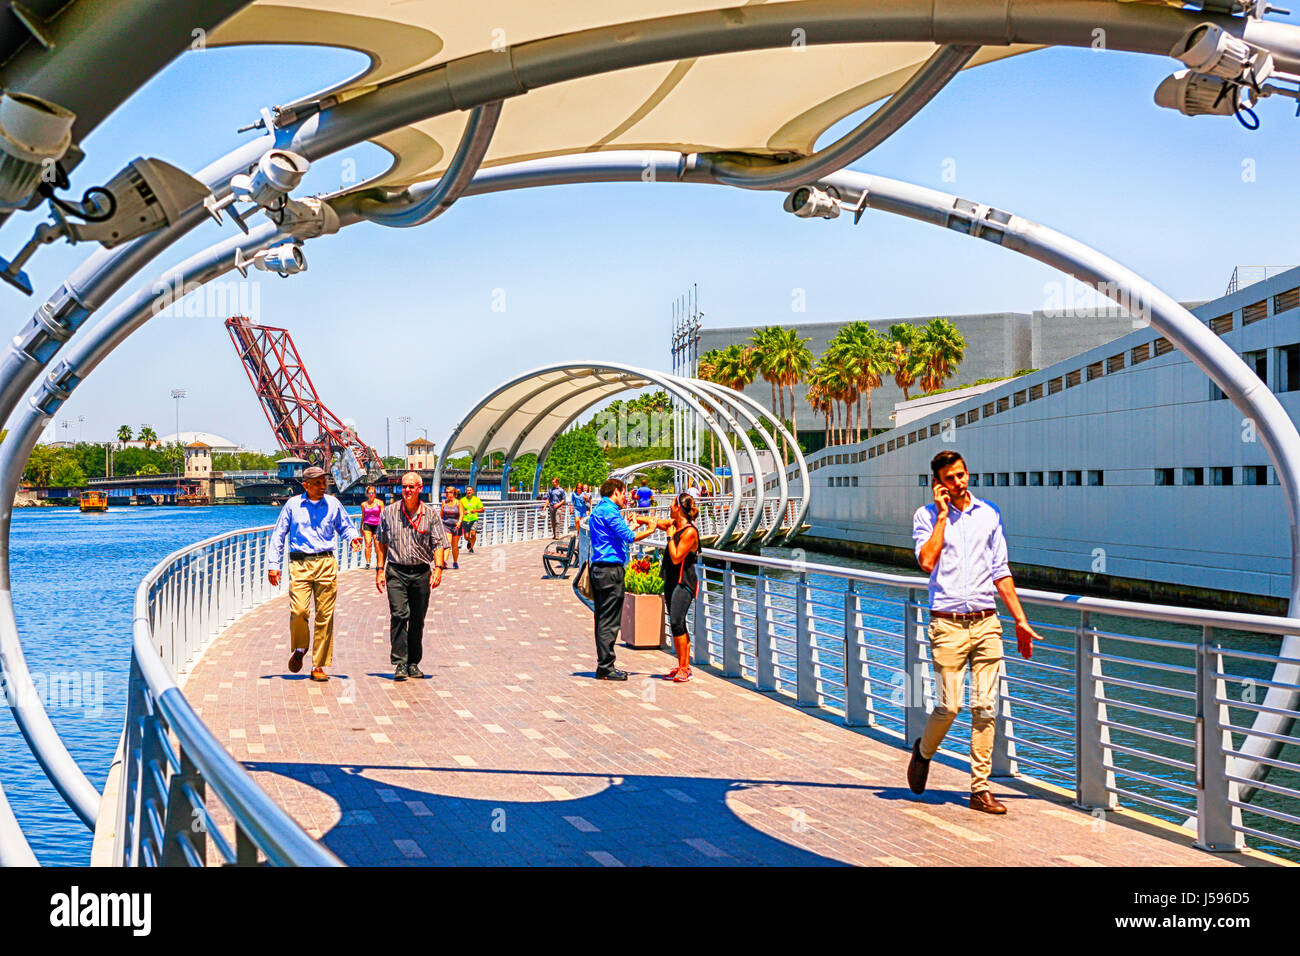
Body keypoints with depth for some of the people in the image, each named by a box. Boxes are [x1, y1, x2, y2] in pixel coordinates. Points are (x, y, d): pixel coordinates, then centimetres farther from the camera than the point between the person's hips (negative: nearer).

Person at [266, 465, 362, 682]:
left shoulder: (333, 504, 9)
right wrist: (273, 564, 5)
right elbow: (278, 535, 11)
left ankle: (318, 666, 6)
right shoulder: (293, 505, 6)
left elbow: (346, 526, 20)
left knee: (325, 615, -1)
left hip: (326, 564, 1)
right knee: (298, 611, -15)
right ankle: (299, 649, 16)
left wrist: (353, 537, -3)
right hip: (300, 564, -1)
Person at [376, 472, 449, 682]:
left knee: (417, 620, 6)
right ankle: (400, 664, -15)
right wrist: (380, 569, 6)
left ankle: (413, 663, 17)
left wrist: (438, 567, -13)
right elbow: (382, 543, 12)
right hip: (396, 571, -1)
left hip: (421, 572, 1)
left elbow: (439, 544, 2)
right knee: (399, 615, -14)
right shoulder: (390, 512, 5)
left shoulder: (430, 514, 3)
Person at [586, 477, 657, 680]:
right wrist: (649, 530, -4)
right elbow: (628, 537, -17)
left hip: (599, 569, 11)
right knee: (609, 622, -7)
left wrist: (631, 525, 32)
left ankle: (604, 666, 16)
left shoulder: (597, 510, 20)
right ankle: (605, 667, -5)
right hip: (611, 569, -11)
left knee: (603, 620, 12)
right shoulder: (609, 511, -11)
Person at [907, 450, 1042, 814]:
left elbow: (1000, 572, 15)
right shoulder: (926, 516, 2)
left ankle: (980, 788, 8)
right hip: (948, 625, -3)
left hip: (987, 623, 3)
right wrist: (943, 514, -9)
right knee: (949, 706, -5)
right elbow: (927, 562, -15)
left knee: (985, 707, 0)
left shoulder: (989, 514, 11)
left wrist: (1020, 620, 12)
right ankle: (923, 751, 26)